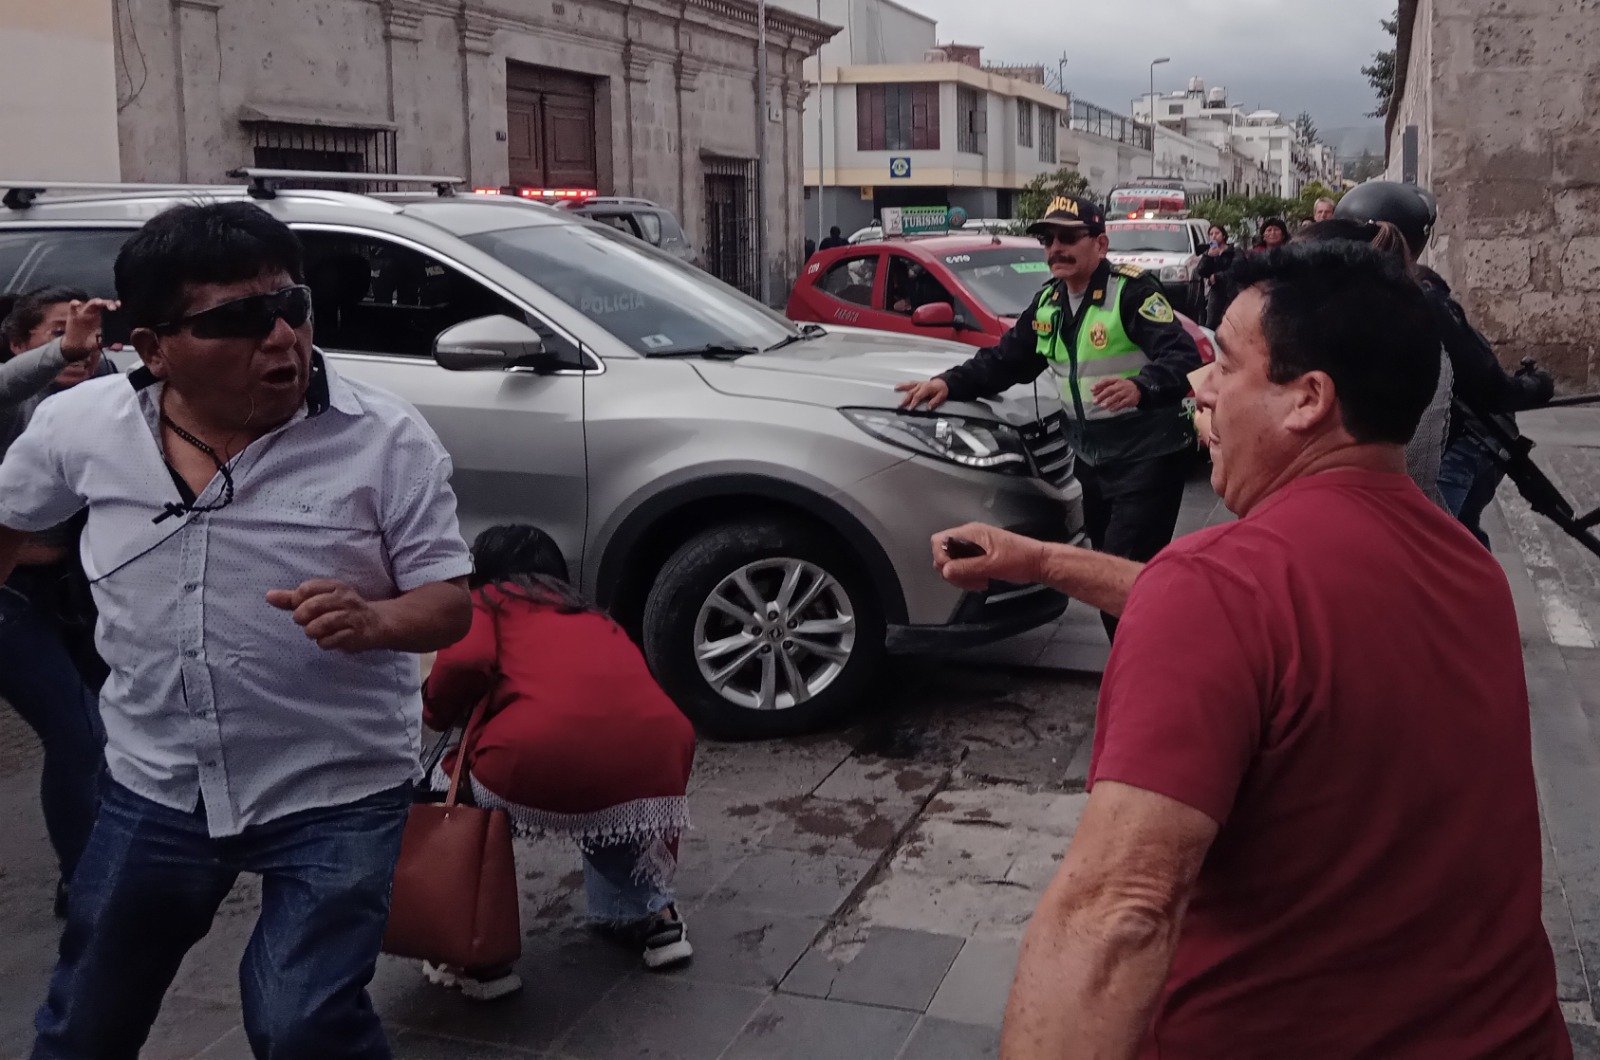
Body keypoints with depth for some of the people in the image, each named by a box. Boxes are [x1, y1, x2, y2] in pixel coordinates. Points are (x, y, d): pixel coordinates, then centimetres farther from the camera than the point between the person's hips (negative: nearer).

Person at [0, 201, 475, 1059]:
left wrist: (374, 620, -33)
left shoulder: (386, 439, -17)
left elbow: (449, 604, -13)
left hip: (335, 795, -3)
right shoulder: (81, 425, -7)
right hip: (155, 787, 4)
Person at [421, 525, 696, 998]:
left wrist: (438, 713, 19)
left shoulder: (484, 601, 21)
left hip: (543, 760, -5)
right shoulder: (593, 616, 35)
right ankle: (653, 917, 30)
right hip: (658, 756, 5)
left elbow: (467, 659, 0)